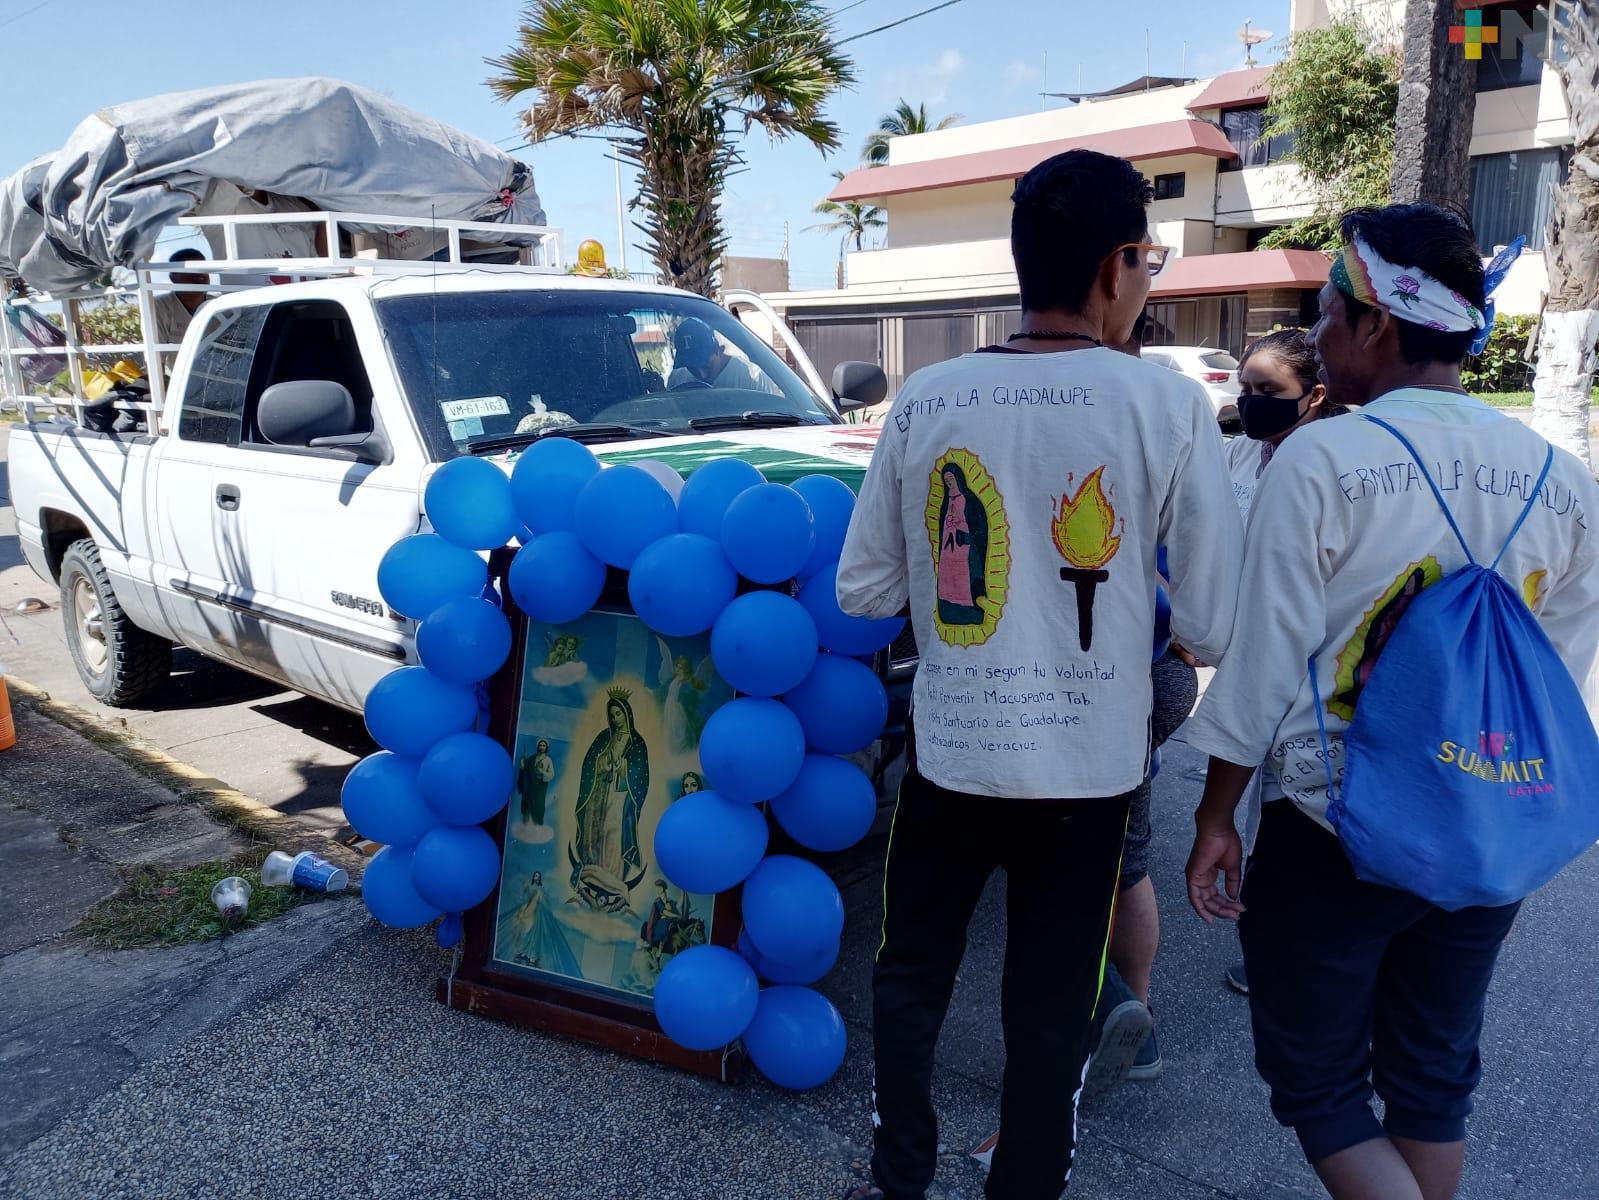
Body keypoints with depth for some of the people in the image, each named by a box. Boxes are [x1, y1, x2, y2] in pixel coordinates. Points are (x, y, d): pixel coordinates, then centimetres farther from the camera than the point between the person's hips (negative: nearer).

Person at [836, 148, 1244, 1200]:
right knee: (1051, 1023, 16)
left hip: (948, 757, 2)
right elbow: (1218, 630, -11)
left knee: (910, 983, 23)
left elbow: (864, 591, 1)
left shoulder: (927, 398, -5)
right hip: (1086, 771, -1)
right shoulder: (1168, 405, -11)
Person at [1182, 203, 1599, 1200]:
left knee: (1317, 1083, 13)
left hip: (1334, 834, -5)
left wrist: (1216, 819, -4)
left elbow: (1265, 660, -14)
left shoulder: (1321, 460, -16)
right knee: (1434, 1078, 23)